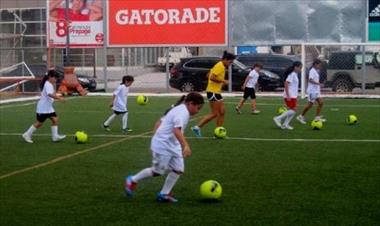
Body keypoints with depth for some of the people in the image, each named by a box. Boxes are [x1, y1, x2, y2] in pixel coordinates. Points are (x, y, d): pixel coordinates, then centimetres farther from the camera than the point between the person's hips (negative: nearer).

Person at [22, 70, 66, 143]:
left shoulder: (50, 84, 11)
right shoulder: (48, 85, -21)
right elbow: (50, 94, -39)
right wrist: (59, 98, -46)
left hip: (48, 107, 9)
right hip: (43, 108, -9)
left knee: (55, 119, -2)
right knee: (39, 123, 0)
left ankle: (55, 136, -3)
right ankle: (27, 135, 12)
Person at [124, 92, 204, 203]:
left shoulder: (178, 110, 13)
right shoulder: (182, 112, -19)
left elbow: (158, 123, 18)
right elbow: (177, 130, -34)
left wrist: (157, 138, 21)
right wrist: (186, 146, -43)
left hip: (173, 146, 10)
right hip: (163, 146, -10)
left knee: (178, 169, 3)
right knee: (158, 171, 1)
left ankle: (164, 194, 12)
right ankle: (133, 180, 20)